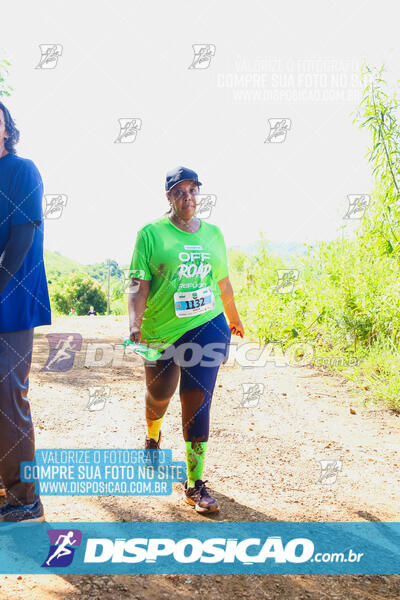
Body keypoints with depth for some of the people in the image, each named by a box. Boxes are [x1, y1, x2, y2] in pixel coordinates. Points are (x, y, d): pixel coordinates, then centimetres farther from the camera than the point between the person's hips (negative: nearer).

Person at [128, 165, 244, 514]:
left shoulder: (213, 233, 9)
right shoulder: (151, 233, -2)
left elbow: (223, 281, 21)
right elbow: (138, 284, -10)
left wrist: (234, 318, 31)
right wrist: (135, 326, -23)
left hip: (208, 327, 1)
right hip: (161, 332, -1)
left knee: (197, 403, -6)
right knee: (159, 395, 16)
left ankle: (195, 485, 1)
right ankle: (153, 436, 53)